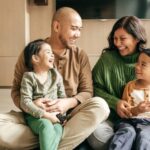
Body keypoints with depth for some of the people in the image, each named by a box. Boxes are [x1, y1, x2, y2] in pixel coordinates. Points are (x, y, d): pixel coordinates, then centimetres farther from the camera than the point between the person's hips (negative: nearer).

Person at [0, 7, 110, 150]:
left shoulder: (80, 55, 3)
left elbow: (87, 91, 2)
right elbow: (16, 91, 3)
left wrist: (69, 103, -21)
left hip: (69, 116, 1)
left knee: (100, 105, -28)